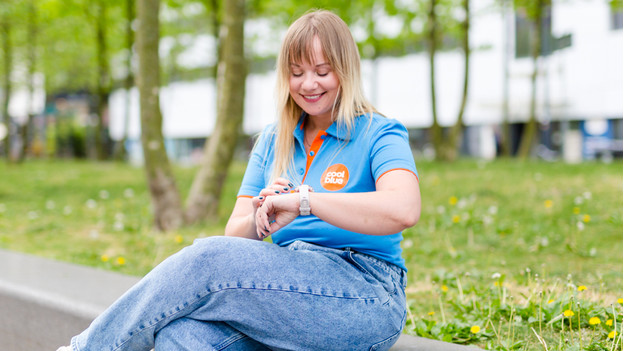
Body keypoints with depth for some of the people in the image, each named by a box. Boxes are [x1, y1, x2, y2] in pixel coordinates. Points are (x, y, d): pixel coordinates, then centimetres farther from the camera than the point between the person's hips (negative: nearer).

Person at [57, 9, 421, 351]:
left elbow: (404, 209, -24)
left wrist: (302, 200, -25)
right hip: (289, 287, 5)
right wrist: (260, 216, -13)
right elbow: (236, 237, 10)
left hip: (366, 295, -5)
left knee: (208, 257, -25)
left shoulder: (378, 134, -1)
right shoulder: (271, 142, 17)